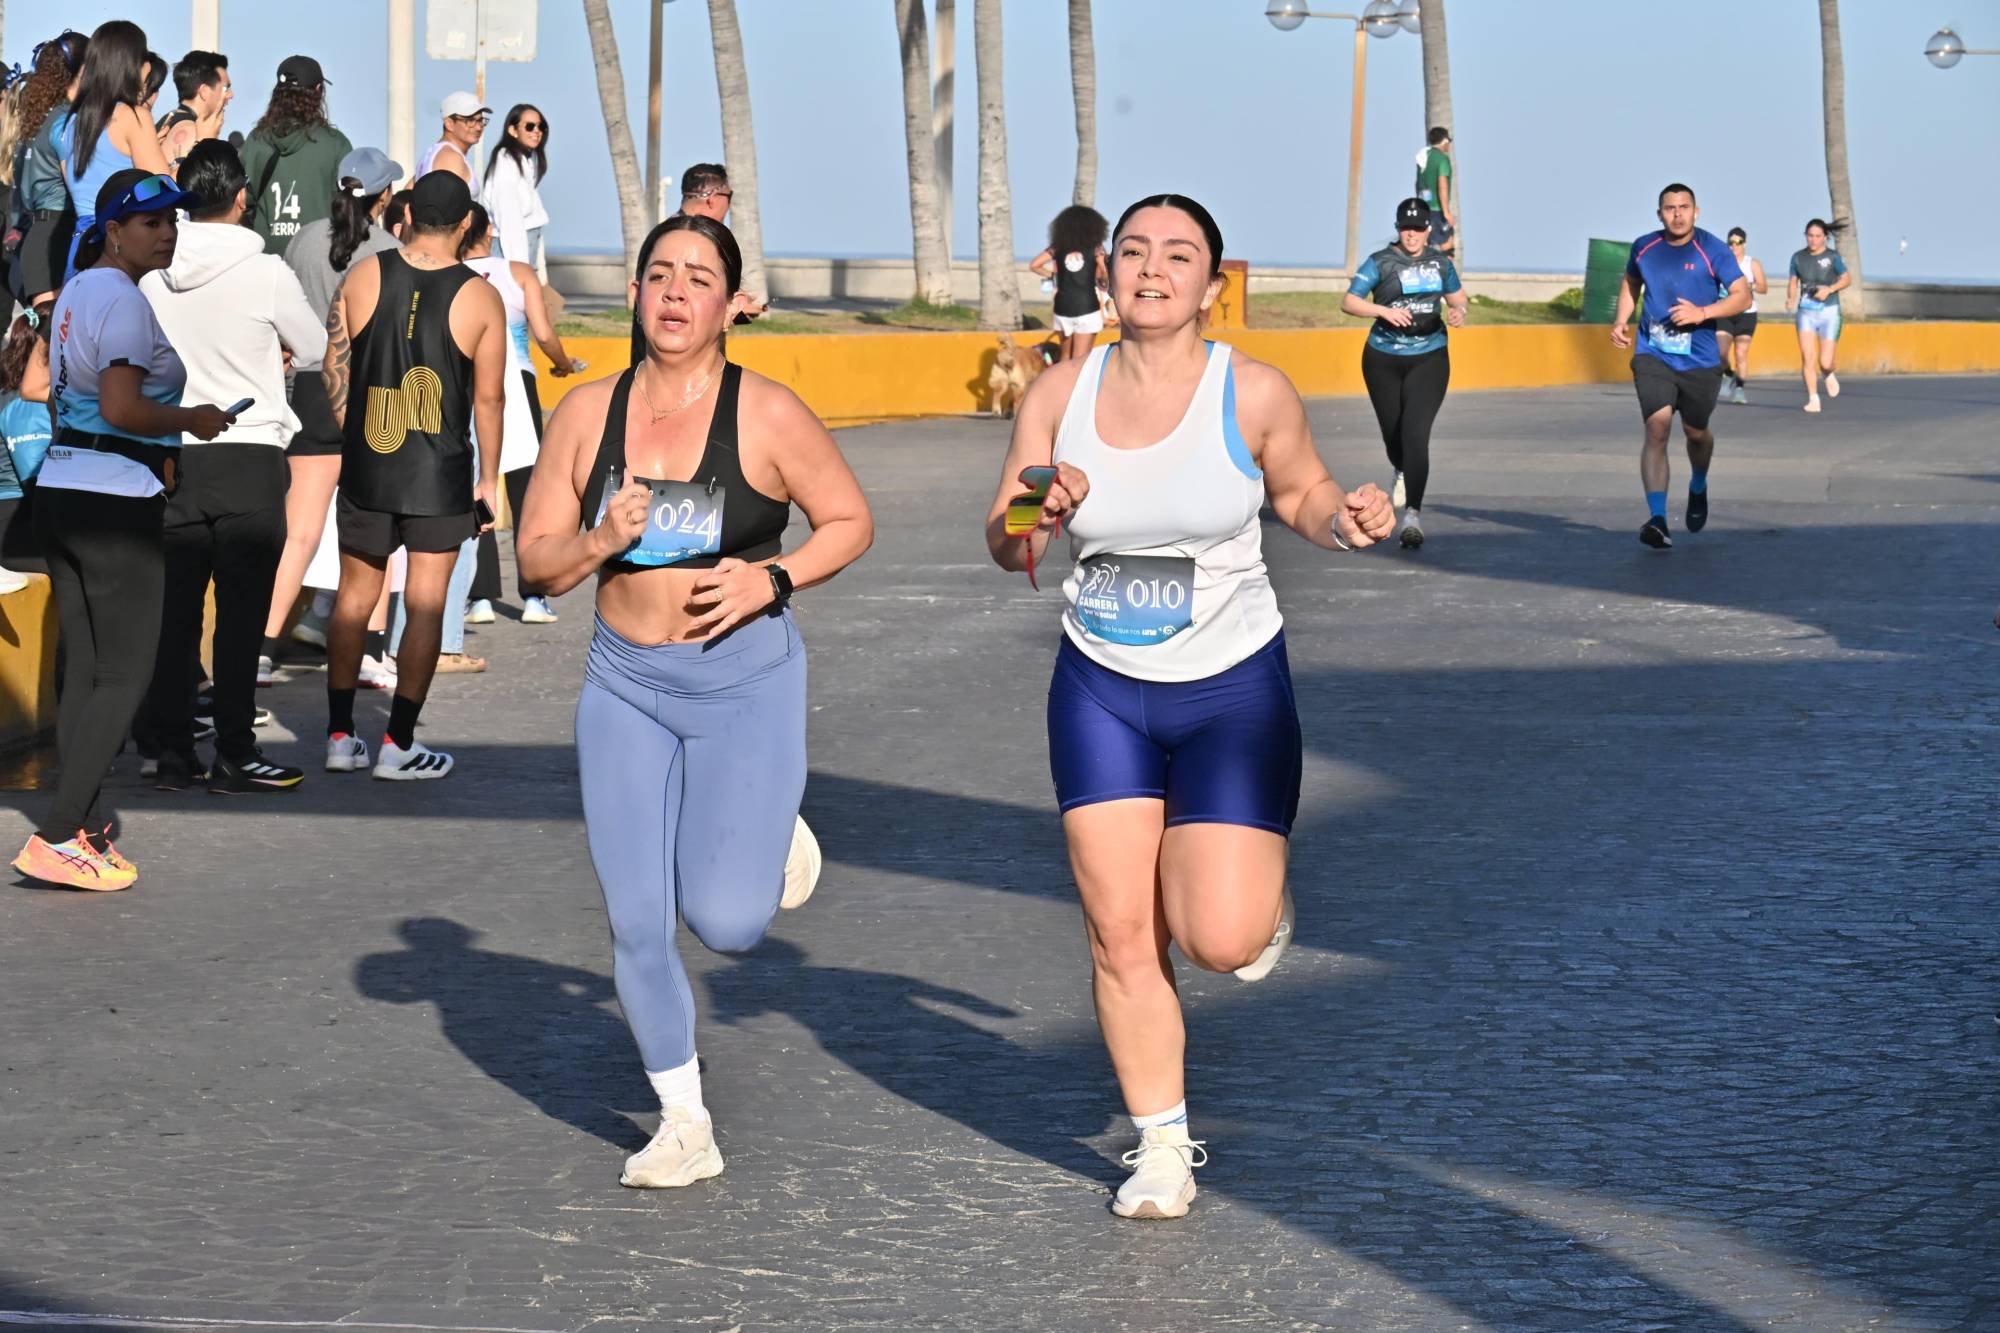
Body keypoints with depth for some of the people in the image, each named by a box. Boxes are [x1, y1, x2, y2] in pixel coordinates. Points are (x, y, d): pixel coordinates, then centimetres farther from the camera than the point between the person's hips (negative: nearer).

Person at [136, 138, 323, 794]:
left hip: (172, 457, 3)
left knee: (174, 611, 7)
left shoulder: (153, 272, 0)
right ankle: (235, 756, 1)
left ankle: (170, 751, 10)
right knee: (240, 612, 0)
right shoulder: (266, 273, -10)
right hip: (249, 455, -3)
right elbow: (315, 348, 5)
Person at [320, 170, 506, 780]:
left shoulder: (363, 276, -2)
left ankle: (340, 736, 18)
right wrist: (489, 479, 6)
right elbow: (489, 398, -4)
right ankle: (398, 744, 4)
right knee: (425, 605, 4)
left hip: (365, 468, 3)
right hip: (439, 476, -2)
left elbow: (334, 369, 3)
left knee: (355, 595, 14)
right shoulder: (480, 298, -8)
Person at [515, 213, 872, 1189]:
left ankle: (773, 844, 26)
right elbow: (537, 560, 4)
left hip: (747, 680, -3)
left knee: (725, 921, -11)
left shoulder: (767, 414, -8)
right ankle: (684, 1126, 18)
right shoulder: (586, 414, 1)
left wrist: (771, 579, -13)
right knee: (636, 919, 0)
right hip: (624, 684, 3)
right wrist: (599, 541, -16)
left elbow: (851, 522, 2)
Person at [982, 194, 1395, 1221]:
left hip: (1233, 690, -2)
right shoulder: (1060, 394, -4)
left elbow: (1301, 494, 6)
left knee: (1219, 940, -11)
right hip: (1100, 692, 2)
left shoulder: (1253, 394, -11)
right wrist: (1032, 520, -21)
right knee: (1119, 933, 1)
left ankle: (1259, 893, 27)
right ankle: (1162, 1149, 17)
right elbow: (1002, 546, 1)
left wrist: (1344, 518, -16)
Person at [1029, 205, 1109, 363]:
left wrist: (1051, 274, 17)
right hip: (1086, 308, -3)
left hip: (1063, 307, 3)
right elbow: (1106, 274, -5)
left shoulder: (1058, 247, 4)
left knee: (1065, 355, 21)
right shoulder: (1095, 248, -3)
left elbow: (1034, 265, 4)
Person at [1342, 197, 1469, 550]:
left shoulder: (1439, 262, 5)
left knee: (1415, 433, -17)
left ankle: (1413, 514, -22)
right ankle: (1402, 473, 51)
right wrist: (1384, 310, -26)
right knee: (1393, 434, 13)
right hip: (1384, 360, 0)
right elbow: (1348, 301, -10)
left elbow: (1457, 297, 18)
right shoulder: (1380, 262, -5)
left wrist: (1458, 313, -5)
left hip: (1429, 358, 0)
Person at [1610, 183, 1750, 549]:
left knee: (1696, 432, 15)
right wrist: (1621, 320, 7)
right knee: (1657, 428, -18)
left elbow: (1743, 296, -9)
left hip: (1700, 360, 0)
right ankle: (1657, 519, -25)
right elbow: (1631, 282, 23)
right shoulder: (1644, 247, 3)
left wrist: (1702, 313, -23)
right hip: (1653, 356, 0)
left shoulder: (1712, 250, -7)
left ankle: (1698, 488, 50)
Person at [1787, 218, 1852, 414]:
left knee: (1825, 363, -4)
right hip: (1806, 313, 2)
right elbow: (1793, 282, 10)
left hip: (1829, 312, -2)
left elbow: (1847, 279, 1)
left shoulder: (1832, 257, -4)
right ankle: (1813, 399, -4)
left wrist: (1829, 289, -15)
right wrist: (1790, 298, -10)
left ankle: (1829, 375, 32)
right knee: (1808, 359, -12)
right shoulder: (1798, 258, 4)